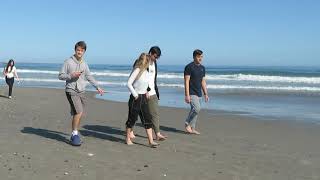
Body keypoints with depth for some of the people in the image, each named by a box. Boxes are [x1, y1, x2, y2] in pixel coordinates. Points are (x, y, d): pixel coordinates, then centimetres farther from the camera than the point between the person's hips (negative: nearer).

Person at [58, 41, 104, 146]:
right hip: (71, 91, -5)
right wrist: (71, 75, -18)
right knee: (78, 112, -18)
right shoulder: (68, 62, -3)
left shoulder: (84, 64, 11)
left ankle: (74, 135, 20)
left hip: (81, 91, 5)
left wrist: (97, 87, 14)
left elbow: (89, 77, 19)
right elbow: (60, 76, -3)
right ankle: (75, 134, -5)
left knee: (80, 114, 6)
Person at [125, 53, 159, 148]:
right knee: (132, 118, 4)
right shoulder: (137, 70, -13)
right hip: (135, 98, -7)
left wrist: (145, 91, 11)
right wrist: (135, 95, -14)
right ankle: (128, 138, 21)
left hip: (143, 98, 7)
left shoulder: (147, 71, 10)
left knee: (147, 119, 2)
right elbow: (129, 83, -15)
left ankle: (151, 141, 3)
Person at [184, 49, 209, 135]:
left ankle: (192, 128, 15)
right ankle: (187, 123, 1)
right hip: (191, 93, -7)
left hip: (198, 93, 7)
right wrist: (187, 95, -19)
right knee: (197, 108, -18)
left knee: (194, 110, 9)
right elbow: (186, 81, -14)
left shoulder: (202, 68, 13)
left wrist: (205, 94, 13)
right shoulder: (189, 67, -10)